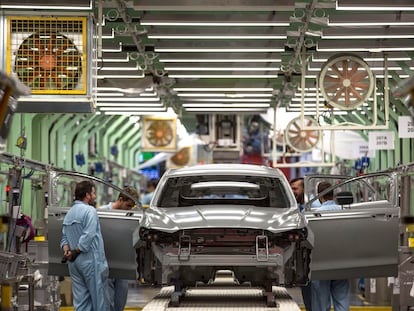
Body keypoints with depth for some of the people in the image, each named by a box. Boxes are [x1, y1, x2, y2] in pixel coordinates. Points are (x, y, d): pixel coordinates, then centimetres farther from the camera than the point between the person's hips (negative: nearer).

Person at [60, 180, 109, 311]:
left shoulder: (69, 213, 17)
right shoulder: (89, 211, -10)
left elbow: (64, 237, 14)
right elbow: (88, 236, -19)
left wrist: (67, 251, -2)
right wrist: (75, 252, -10)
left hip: (74, 263, 8)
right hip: (90, 261, -8)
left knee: (80, 300, 8)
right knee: (99, 296, -2)